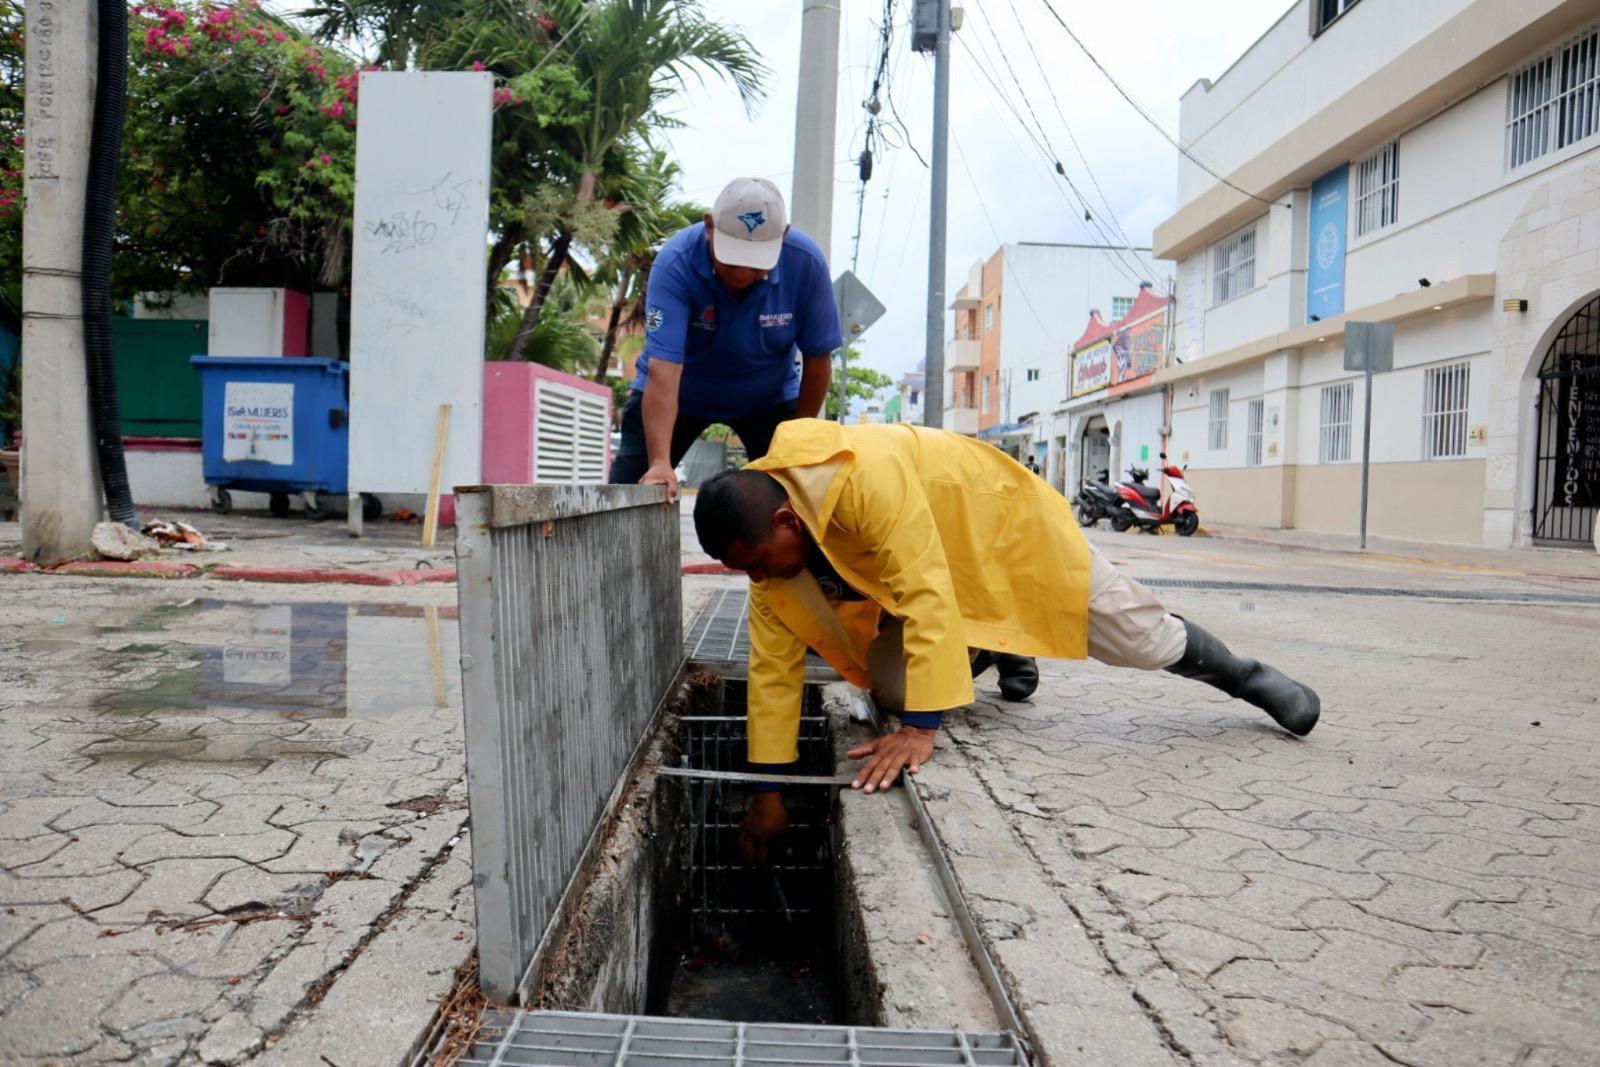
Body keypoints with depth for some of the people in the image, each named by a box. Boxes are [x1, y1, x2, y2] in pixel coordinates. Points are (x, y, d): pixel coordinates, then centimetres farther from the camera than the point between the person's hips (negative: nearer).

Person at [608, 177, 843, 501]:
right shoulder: (676, 262, -31)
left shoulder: (806, 262, -26)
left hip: (769, 396, 1)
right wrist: (660, 462, -48)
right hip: (681, 393, -1)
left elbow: (817, 358, -14)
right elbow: (663, 371, -38)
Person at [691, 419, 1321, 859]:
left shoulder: (864, 476, -42)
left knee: (1138, 637, 2)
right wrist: (768, 789, -13)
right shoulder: (767, 545, -18)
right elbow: (773, 669, -14)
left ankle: (1244, 676, 34)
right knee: (890, 690, -9)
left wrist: (921, 728, -47)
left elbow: (928, 595, -45)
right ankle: (1002, 658, 22)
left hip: (999, 524, -6)